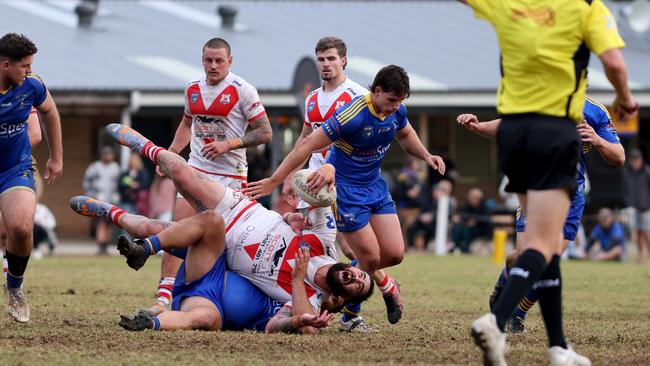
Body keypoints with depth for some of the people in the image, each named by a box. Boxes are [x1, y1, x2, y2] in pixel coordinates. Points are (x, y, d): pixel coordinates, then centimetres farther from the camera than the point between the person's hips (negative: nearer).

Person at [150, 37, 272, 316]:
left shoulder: (242, 90, -9)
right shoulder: (193, 89, 8)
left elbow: (265, 133, -9)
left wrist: (229, 144, -19)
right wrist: (170, 154, 14)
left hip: (231, 175, -4)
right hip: (195, 169, 4)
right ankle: (163, 298, -10)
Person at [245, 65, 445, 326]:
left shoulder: (397, 110, -6)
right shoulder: (352, 116, -28)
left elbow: (405, 134, 20)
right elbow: (308, 145, -25)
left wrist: (426, 156, 2)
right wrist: (274, 182, -23)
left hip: (375, 185, 7)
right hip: (345, 188, -7)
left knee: (394, 253, -4)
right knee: (370, 257, -8)